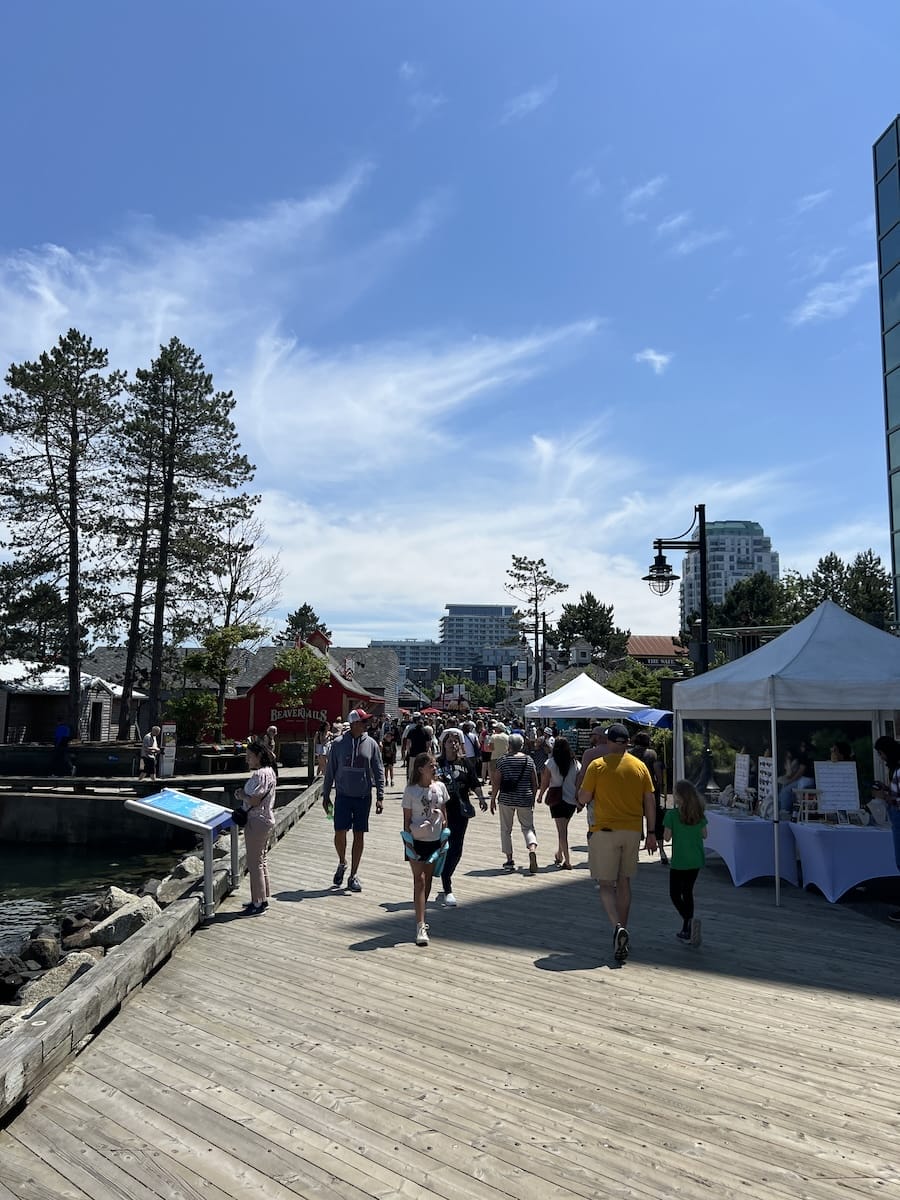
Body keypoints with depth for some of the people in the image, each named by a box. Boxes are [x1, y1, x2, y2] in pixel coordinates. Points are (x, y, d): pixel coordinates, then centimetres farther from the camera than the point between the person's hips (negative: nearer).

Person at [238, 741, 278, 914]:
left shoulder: (260, 774, -21)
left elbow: (254, 800, -25)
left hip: (257, 821, -11)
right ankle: (262, 899, 28)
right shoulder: (268, 771, 11)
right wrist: (244, 794, 3)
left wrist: (242, 795, -9)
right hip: (265, 820, 11)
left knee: (254, 863, -2)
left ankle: (258, 903, 5)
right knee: (261, 860, 18)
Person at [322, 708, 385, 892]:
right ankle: (342, 863, 25)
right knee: (339, 832, -4)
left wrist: (380, 796, -3)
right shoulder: (338, 744, -2)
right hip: (343, 795, -1)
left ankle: (354, 875, 17)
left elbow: (379, 771, 2)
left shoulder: (371, 744, -1)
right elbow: (330, 771, 5)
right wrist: (326, 795, 6)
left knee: (359, 835, 5)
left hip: (363, 796, 1)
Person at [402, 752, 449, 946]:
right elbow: (407, 818, -7)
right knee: (419, 880, -8)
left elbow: (444, 813, 10)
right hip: (417, 840, -4)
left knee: (428, 880, 13)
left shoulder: (440, 787, 1)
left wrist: (444, 835, 6)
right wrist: (408, 841, -10)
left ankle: (420, 919, 29)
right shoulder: (411, 790, -10)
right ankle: (421, 926, -8)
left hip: (435, 840, 4)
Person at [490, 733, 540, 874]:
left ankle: (509, 860, 11)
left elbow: (496, 783, -5)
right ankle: (532, 849, -17)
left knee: (506, 829, 12)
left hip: (506, 800, -1)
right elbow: (535, 783, 4)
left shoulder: (502, 761, -5)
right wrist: (533, 798, 16)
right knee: (528, 827, 11)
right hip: (525, 800, 1)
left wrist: (493, 799, 4)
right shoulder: (529, 760, 1)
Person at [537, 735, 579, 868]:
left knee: (561, 829, -2)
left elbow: (545, 782, -3)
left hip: (557, 799, -4)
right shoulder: (575, 763, -1)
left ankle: (567, 861, -9)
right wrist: (579, 799, 13)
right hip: (571, 799, 4)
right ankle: (559, 854, 33)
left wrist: (540, 795, 13)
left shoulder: (551, 762, -8)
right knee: (564, 828, 21)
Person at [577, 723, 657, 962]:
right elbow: (650, 801, 4)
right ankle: (622, 930, 24)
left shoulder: (597, 766, -7)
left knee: (606, 885, 2)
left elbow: (584, 797, -6)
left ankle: (618, 927, -19)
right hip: (632, 831, 4)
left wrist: (580, 802, 17)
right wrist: (651, 833, 11)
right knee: (624, 881, 17)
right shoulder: (640, 766, 3)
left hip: (605, 831, -4)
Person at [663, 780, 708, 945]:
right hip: (696, 860, 5)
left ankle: (690, 919, -18)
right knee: (688, 892, 17)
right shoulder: (699, 814, 0)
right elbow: (704, 834, 7)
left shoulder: (672, 814, -15)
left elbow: (667, 837, -12)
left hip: (679, 861, -5)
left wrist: (666, 826, 5)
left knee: (674, 894, 7)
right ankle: (687, 930, 21)